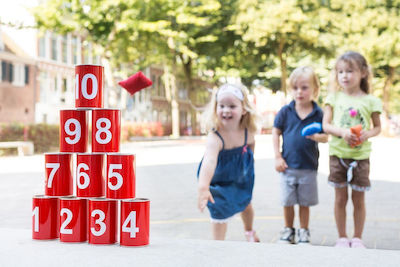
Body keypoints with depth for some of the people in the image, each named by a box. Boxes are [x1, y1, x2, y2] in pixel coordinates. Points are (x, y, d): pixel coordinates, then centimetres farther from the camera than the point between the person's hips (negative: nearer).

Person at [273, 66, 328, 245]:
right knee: (287, 202, 9)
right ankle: (288, 231, 27)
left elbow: (325, 137, 0)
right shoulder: (286, 111, -2)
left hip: (308, 167, -1)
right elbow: (276, 133, 4)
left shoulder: (318, 114, -3)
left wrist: (317, 136, -24)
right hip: (288, 166, 1)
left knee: (305, 203, 9)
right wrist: (278, 157, -2)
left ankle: (304, 232, 25)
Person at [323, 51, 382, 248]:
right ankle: (342, 237, 19)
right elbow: (326, 125, -2)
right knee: (340, 198, 7)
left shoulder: (369, 101, -1)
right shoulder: (334, 97, 1)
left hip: (360, 156, 0)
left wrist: (368, 134, -15)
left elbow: (377, 126, 7)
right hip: (338, 154, 1)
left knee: (358, 199, 7)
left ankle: (357, 238, 21)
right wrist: (343, 132, -20)